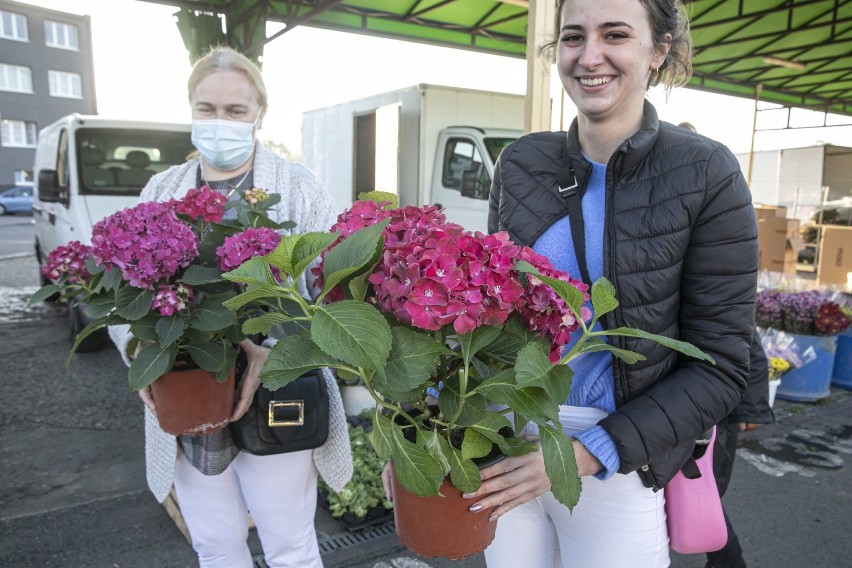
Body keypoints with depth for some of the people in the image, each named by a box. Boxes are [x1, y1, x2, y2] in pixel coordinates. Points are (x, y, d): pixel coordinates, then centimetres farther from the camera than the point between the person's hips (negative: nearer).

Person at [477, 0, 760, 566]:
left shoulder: (705, 175, -10)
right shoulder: (520, 163, -2)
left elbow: (720, 367, -10)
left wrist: (586, 454, -19)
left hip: (619, 470, -3)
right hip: (503, 447, 3)